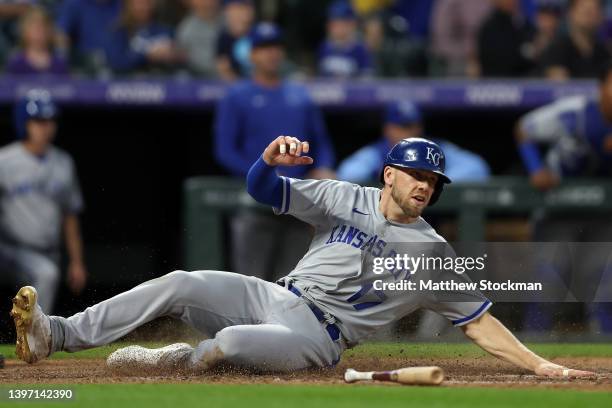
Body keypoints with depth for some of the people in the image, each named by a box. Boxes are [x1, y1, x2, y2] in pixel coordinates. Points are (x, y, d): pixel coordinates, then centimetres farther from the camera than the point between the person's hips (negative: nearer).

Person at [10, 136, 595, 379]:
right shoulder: (345, 199, 7)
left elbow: (478, 322, 3)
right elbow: (263, 189, 3)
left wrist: (539, 365, -7)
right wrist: (274, 156, -21)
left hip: (317, 338, -3)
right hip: (272, 298, 3)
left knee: (233, 341, -37)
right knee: (179, 284, -19)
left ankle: (171, 362, -9)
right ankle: (54, 336, -20)